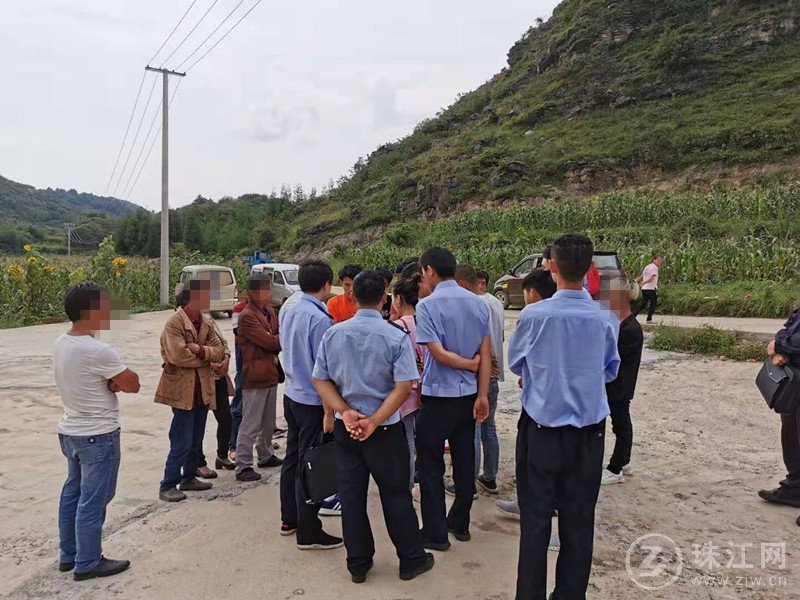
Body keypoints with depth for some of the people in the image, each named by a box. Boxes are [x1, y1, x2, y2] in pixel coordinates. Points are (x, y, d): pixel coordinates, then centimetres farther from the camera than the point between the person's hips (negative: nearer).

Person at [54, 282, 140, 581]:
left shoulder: (61, 343, 3)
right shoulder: (97, 351, -26)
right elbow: (133, 384, -18)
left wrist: (111, 381, -11)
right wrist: (117, 380, -1)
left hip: (70, 431, 9)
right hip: (98, 436, -9)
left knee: (72, 493, 20)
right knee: (93, 500, 4)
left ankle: (68, 554, 33)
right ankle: (87, 564, 16)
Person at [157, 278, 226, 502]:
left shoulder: (206, 323, 9)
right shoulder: (174, 323, -14)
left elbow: (219, 351, 3)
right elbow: (178, 356, -23)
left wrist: (200, 350, -16)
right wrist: (205, 357, -9)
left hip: (203, 389, 8)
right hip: (182, 389, -8)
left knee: (196, 441, 16)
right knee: (182, 443, -4)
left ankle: (189, 478, 31)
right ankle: (167, 486, 9)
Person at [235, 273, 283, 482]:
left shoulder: (269, 311, 13)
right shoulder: (247, 316, -16)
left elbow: (276, 338, 12)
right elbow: (268, 341, -20)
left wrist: (278, 341, -9)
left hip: (271, 373, 9)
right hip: (256, 376, -9)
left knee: (269, 421, 20)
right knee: (251, 424, -2)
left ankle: (266, 455, 35)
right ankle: (243, 466, 7)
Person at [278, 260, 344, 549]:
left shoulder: (288, 312, 4)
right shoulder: (320, 319, -21)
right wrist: (328, 412, -17)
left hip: (291, 394, 8)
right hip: (312, 401, -8)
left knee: (292, 458, 18)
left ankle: (289, 519, 33)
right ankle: (309, 533, 13)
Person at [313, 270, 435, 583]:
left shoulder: (333, 334, -3)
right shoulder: (396, 337, -13)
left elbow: (320, 380, -2)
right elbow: (403, 387, -19)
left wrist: (346, 412, -9)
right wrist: (374, 421, -17)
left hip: (345, 428, 3)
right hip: (385, 429, -3)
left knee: (351, 495, 13)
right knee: (396, 495, 12)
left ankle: (358, 564, 26)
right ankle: (411, 560, 27)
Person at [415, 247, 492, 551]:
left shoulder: (427, 305, -14)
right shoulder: (478, 303, 3)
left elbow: (438, 353, -19)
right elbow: (486, 352, -1)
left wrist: (470, 364, -4)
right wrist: (482, 395, 0)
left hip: (438, 395, -6)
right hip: (469, 394, 6)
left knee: (431, 466, 7)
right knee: (464, 461, 16)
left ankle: (435, 533, 14)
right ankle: (460, 524, 29)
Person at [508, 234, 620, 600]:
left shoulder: (534, 315, -14)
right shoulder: (604, 319, -8)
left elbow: (515, 364, 3)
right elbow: (611, 371, 8)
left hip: (541, 430, -2)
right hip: (589, 432, 2)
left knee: (535, 518, 10)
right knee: (579, 519, 13)